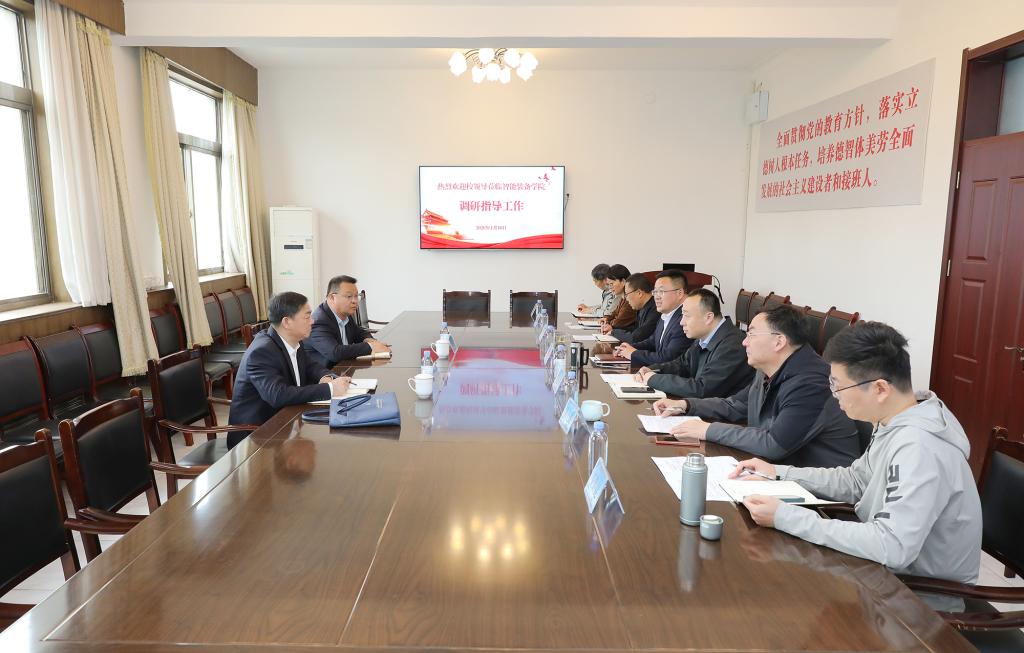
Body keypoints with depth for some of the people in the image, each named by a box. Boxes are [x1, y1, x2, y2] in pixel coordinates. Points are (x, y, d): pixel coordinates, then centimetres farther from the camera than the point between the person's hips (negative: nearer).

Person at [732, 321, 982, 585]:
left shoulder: (917, 448, -31)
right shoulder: (894, 423, -2)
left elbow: (893, 547, -36)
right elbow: (855, 482, 11)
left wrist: (785, 517, -33)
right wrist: (778, 473, 2)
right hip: (897, 565, 7)